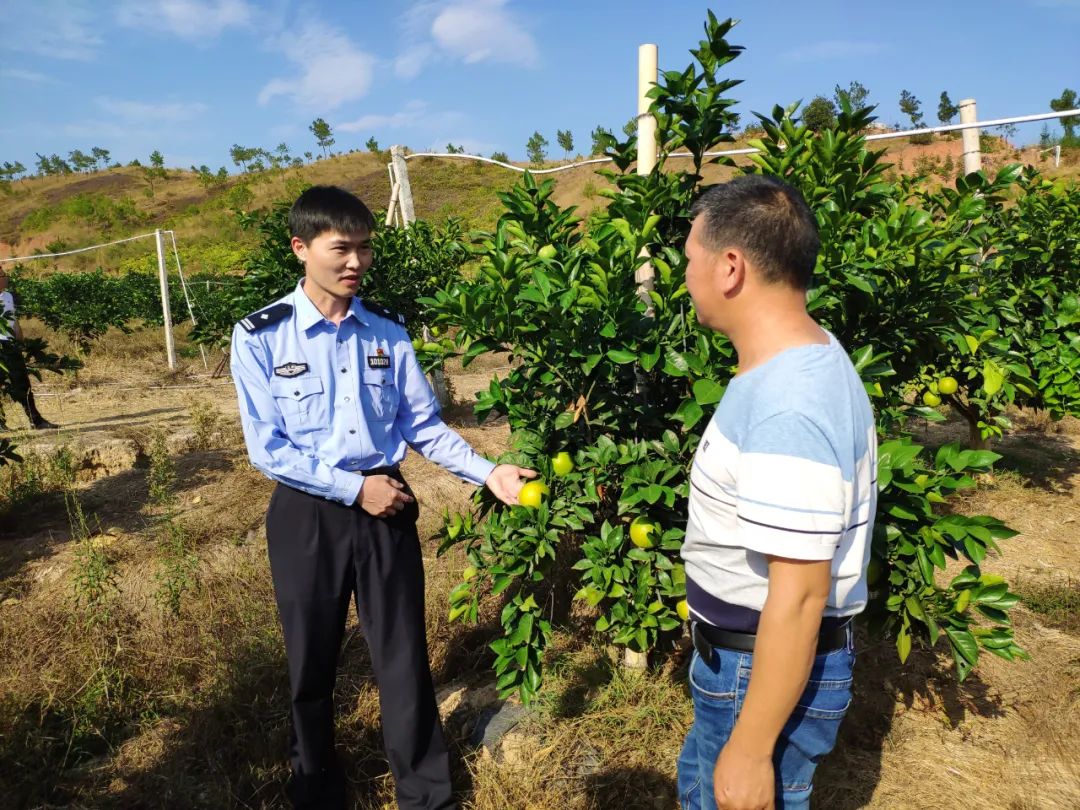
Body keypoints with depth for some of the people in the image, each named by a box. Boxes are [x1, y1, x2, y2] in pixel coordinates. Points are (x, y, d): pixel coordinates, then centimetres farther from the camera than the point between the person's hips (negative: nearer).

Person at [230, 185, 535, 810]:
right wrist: (354, 487, -15)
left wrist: (488, 472, -9)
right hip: (308, 514, -1)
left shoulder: (388, 333, 1)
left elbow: (424, 425, 3)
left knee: (405, 658, 12)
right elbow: (267, 448, -11)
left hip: (387, 507, 2)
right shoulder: (261, 337, -9)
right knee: (313, 663, 17)